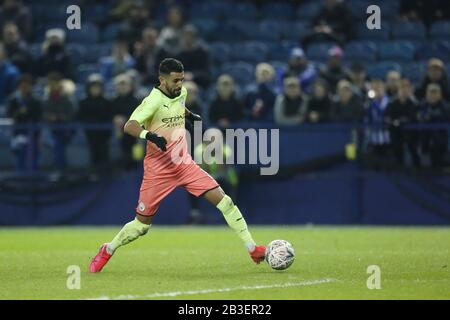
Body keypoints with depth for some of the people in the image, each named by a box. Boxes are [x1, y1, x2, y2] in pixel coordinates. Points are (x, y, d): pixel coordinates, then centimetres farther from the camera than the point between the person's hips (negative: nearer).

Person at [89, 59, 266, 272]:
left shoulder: (181, 93, 5)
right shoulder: (154, 100, -16)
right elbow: (129, 126, -29)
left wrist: (190, 115, 22)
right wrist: (150, 136, -44)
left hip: (184, 164, 5)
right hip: (158, 170, -5)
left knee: (222, 199, -10)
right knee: (142, 224, 2)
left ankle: (252, 249, -7)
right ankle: (108, 251, 28)